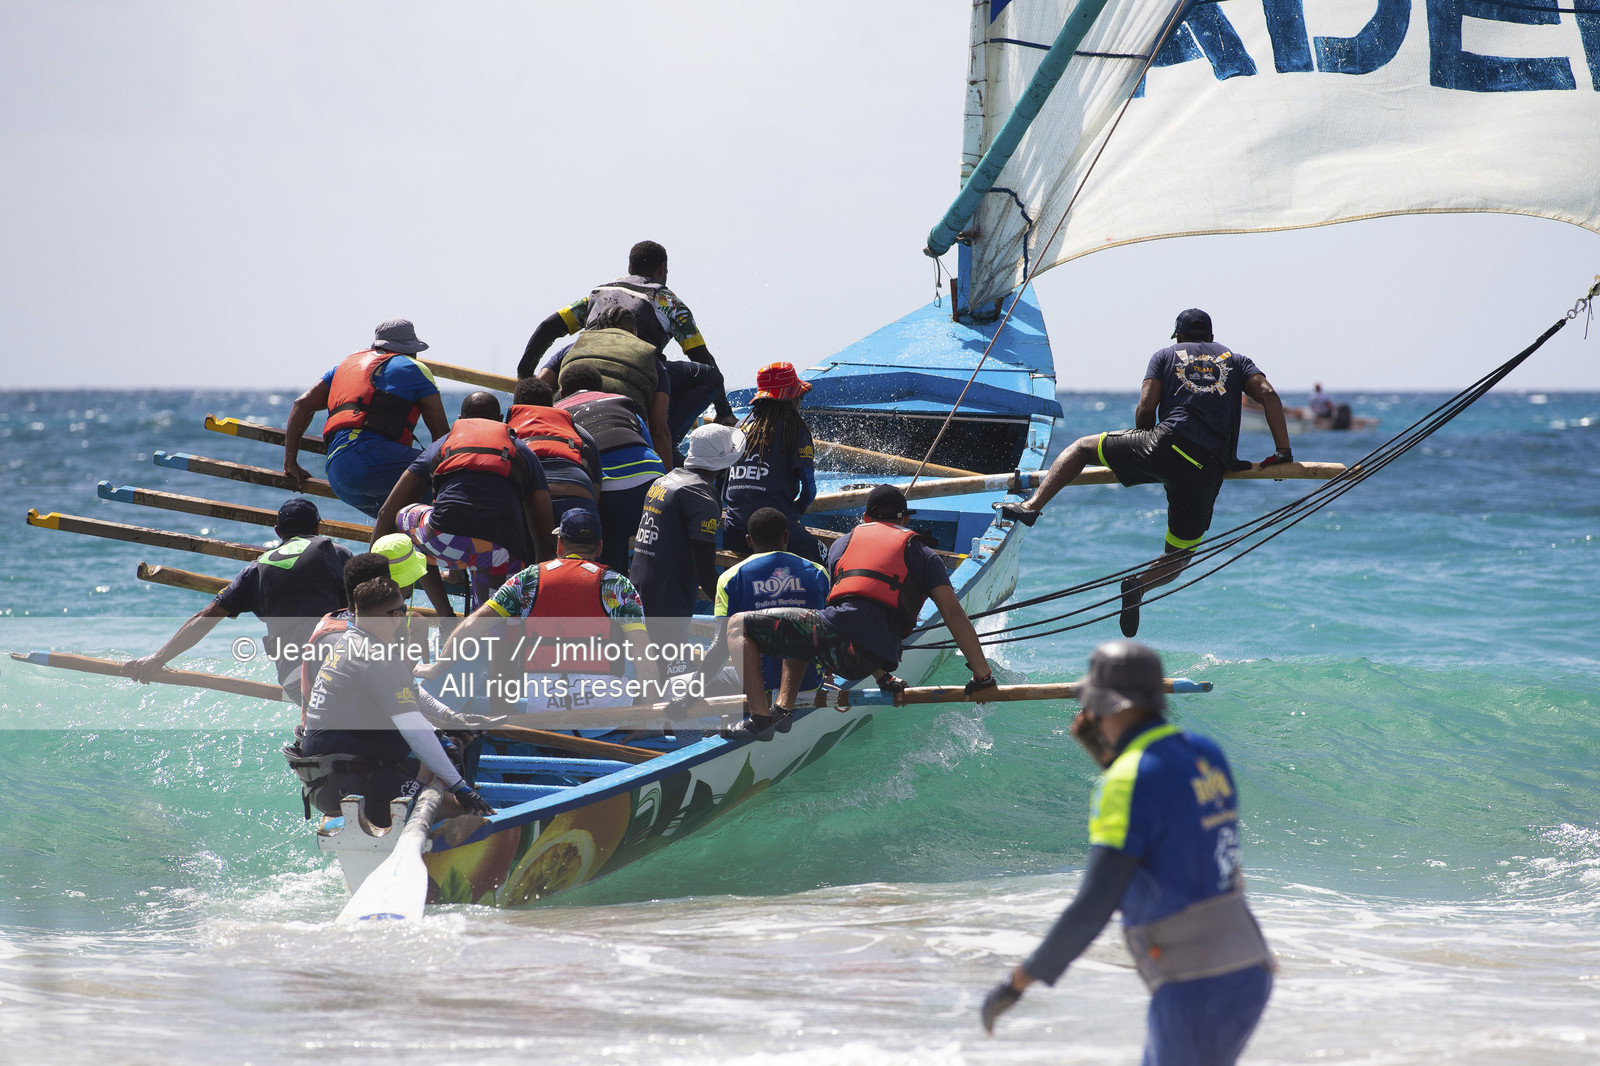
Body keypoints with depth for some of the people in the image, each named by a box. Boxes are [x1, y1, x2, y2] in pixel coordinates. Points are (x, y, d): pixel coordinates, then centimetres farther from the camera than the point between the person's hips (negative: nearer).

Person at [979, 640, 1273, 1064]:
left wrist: (1019, 981, -11)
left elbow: (1092, 908, -21)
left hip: (1196, 993, -9)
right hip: (1246, 977, 9)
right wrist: (1105, 756, 21)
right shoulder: (1206, 754, 10)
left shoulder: (1131, 779, -16)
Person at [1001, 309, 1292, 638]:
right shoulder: (1236, 360, 25)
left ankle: (1032, 505, -1)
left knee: (1083, 447, 19)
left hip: (1167, 441, -1)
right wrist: (1283, 451, 9)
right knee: (1179, 555, 14)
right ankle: (1141, 583, -18)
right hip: (1208, 469, 1)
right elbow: (1268, 394, 9)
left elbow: (1146, 407, 8)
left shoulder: (1165, 355, 21)